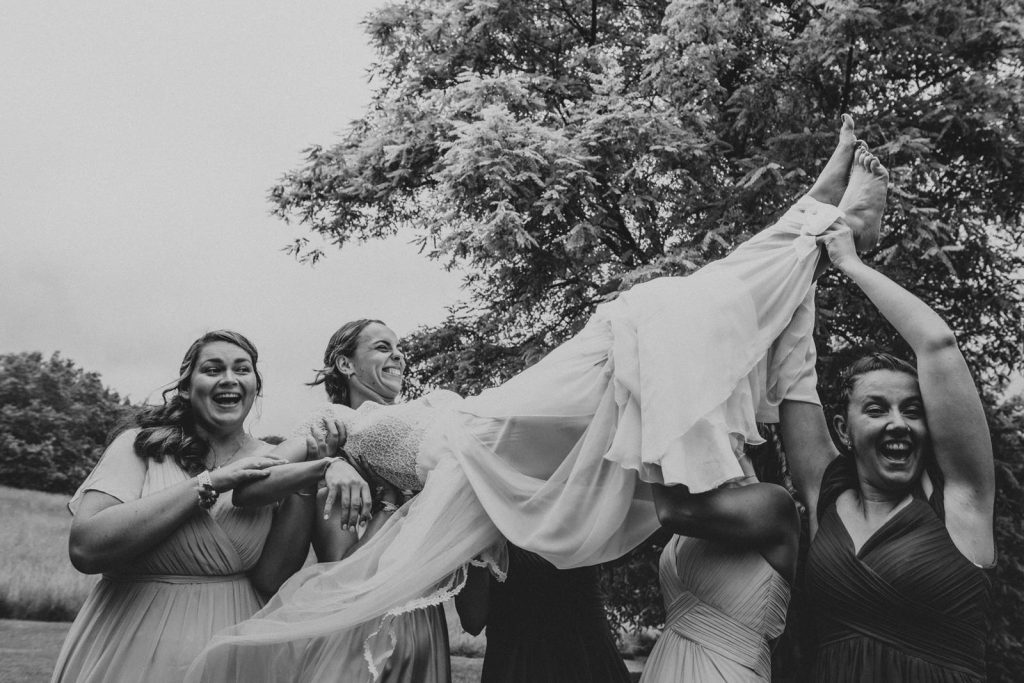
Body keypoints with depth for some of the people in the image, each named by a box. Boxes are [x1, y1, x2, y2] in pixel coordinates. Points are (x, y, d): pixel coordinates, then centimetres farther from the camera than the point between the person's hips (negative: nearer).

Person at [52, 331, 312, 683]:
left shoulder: (269, 464, 1)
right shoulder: (141, 444, -6)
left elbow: (270, 579, -8)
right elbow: (84, 547, -20)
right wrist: (209, 483, -21)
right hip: (132, 649, -2)